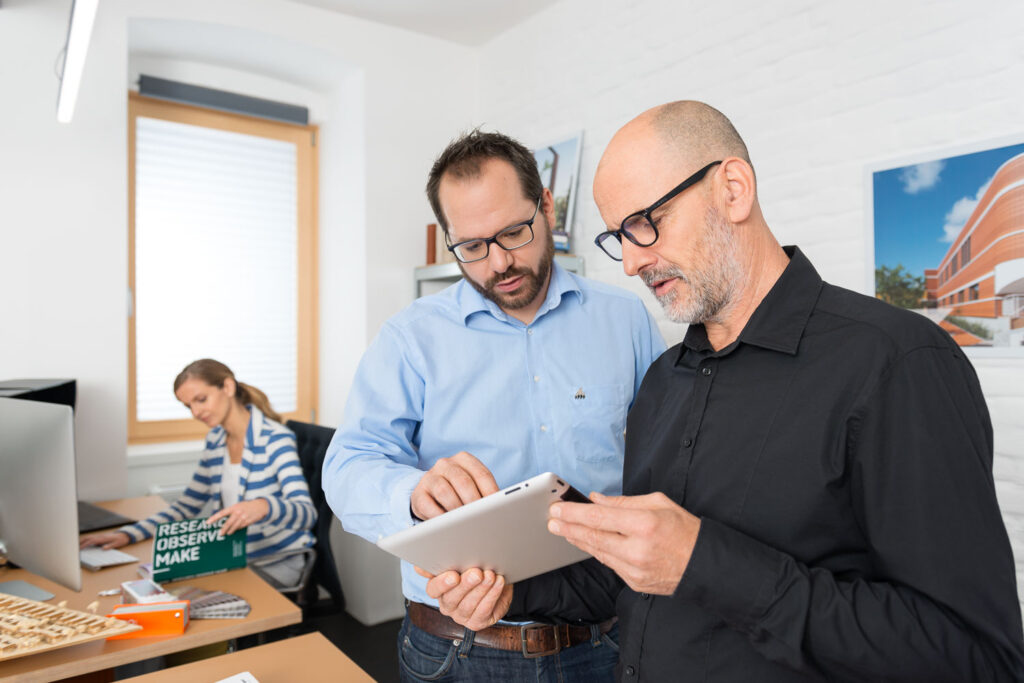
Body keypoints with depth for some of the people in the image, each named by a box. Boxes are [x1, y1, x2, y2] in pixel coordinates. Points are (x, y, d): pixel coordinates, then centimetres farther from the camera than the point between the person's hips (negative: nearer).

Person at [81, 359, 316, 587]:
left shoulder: (276, 439, -16)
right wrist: (128, 534, -1)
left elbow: (307, 513, -28)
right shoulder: (216, 440, 8)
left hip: (277, 563, -6)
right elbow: (187, 506, 13)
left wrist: (263, 507, -49)